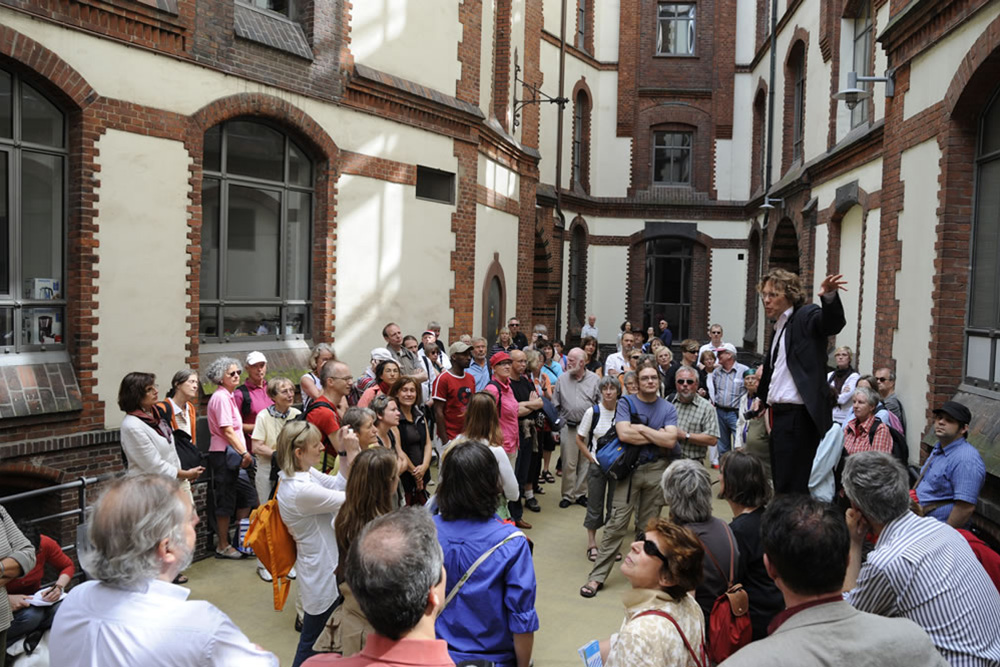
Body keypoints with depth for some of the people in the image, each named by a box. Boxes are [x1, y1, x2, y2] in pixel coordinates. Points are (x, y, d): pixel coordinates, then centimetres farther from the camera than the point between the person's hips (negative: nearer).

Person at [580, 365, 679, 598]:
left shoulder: (668, 409, 6)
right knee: (616, 524, -4)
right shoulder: (626, 404, 0)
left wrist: (641, 428, -10)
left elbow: (670, 440, -9)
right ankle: (597, 576, 0)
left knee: (648, 525, 10)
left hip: (657, 471, 2)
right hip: (630, 468, -2)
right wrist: (657, 437, -9)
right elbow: (624, 434, -17)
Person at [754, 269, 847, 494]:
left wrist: (829, 296, -48)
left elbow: (832, 323, -30)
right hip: (780, 414, 9)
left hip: (798, 416, -9)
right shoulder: (779, 326, 19)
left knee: (792, 488, -8)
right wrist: (762, 396, 33)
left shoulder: (806, 316, -8)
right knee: (780, 482, 16)